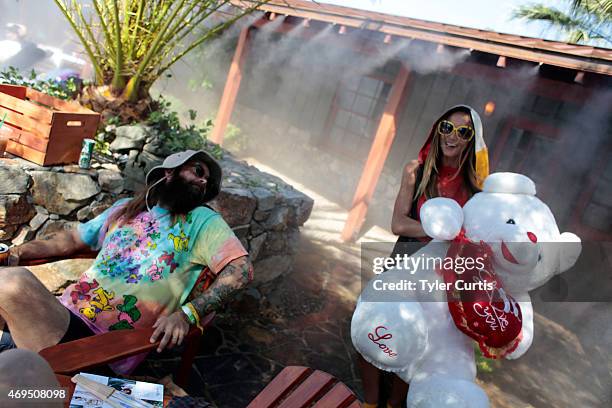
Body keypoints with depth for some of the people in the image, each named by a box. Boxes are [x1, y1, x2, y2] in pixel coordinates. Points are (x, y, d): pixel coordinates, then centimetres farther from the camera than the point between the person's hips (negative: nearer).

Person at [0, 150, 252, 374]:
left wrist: (186, 314, -22)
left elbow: (241, 270, -11)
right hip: (65, 310, 6)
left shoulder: (202, 220, 1)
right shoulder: (125, 209, 18)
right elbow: (72, 240, 28)